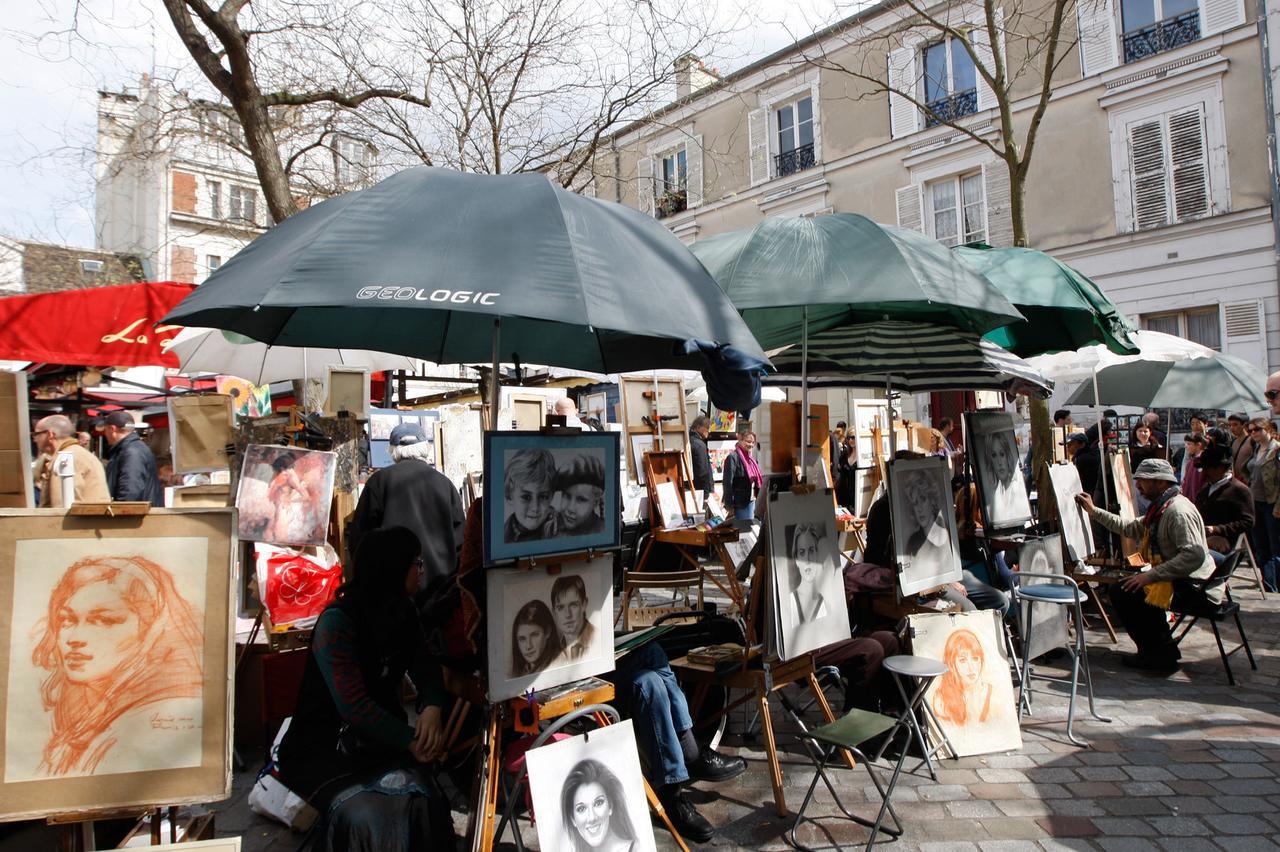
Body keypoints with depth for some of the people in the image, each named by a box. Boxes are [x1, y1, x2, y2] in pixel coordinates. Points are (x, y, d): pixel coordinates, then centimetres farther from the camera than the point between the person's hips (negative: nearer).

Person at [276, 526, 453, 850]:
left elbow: (425, 669, 6)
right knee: (370, 818, -31)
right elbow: (353, 705, -24)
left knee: (420, 800, -25)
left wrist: (431, 708, -16)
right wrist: (411, 740, -27)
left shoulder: (404, 613, 6)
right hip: (323, 749, -5)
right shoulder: (337, 621, -17)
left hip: (377, 743, 5)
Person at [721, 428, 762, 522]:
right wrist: (729, 504, -19)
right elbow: (728, 483, -17)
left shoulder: (751, 458, 11)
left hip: (752, 501, 8)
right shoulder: (733, 458, -14)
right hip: (741, 503, -8)